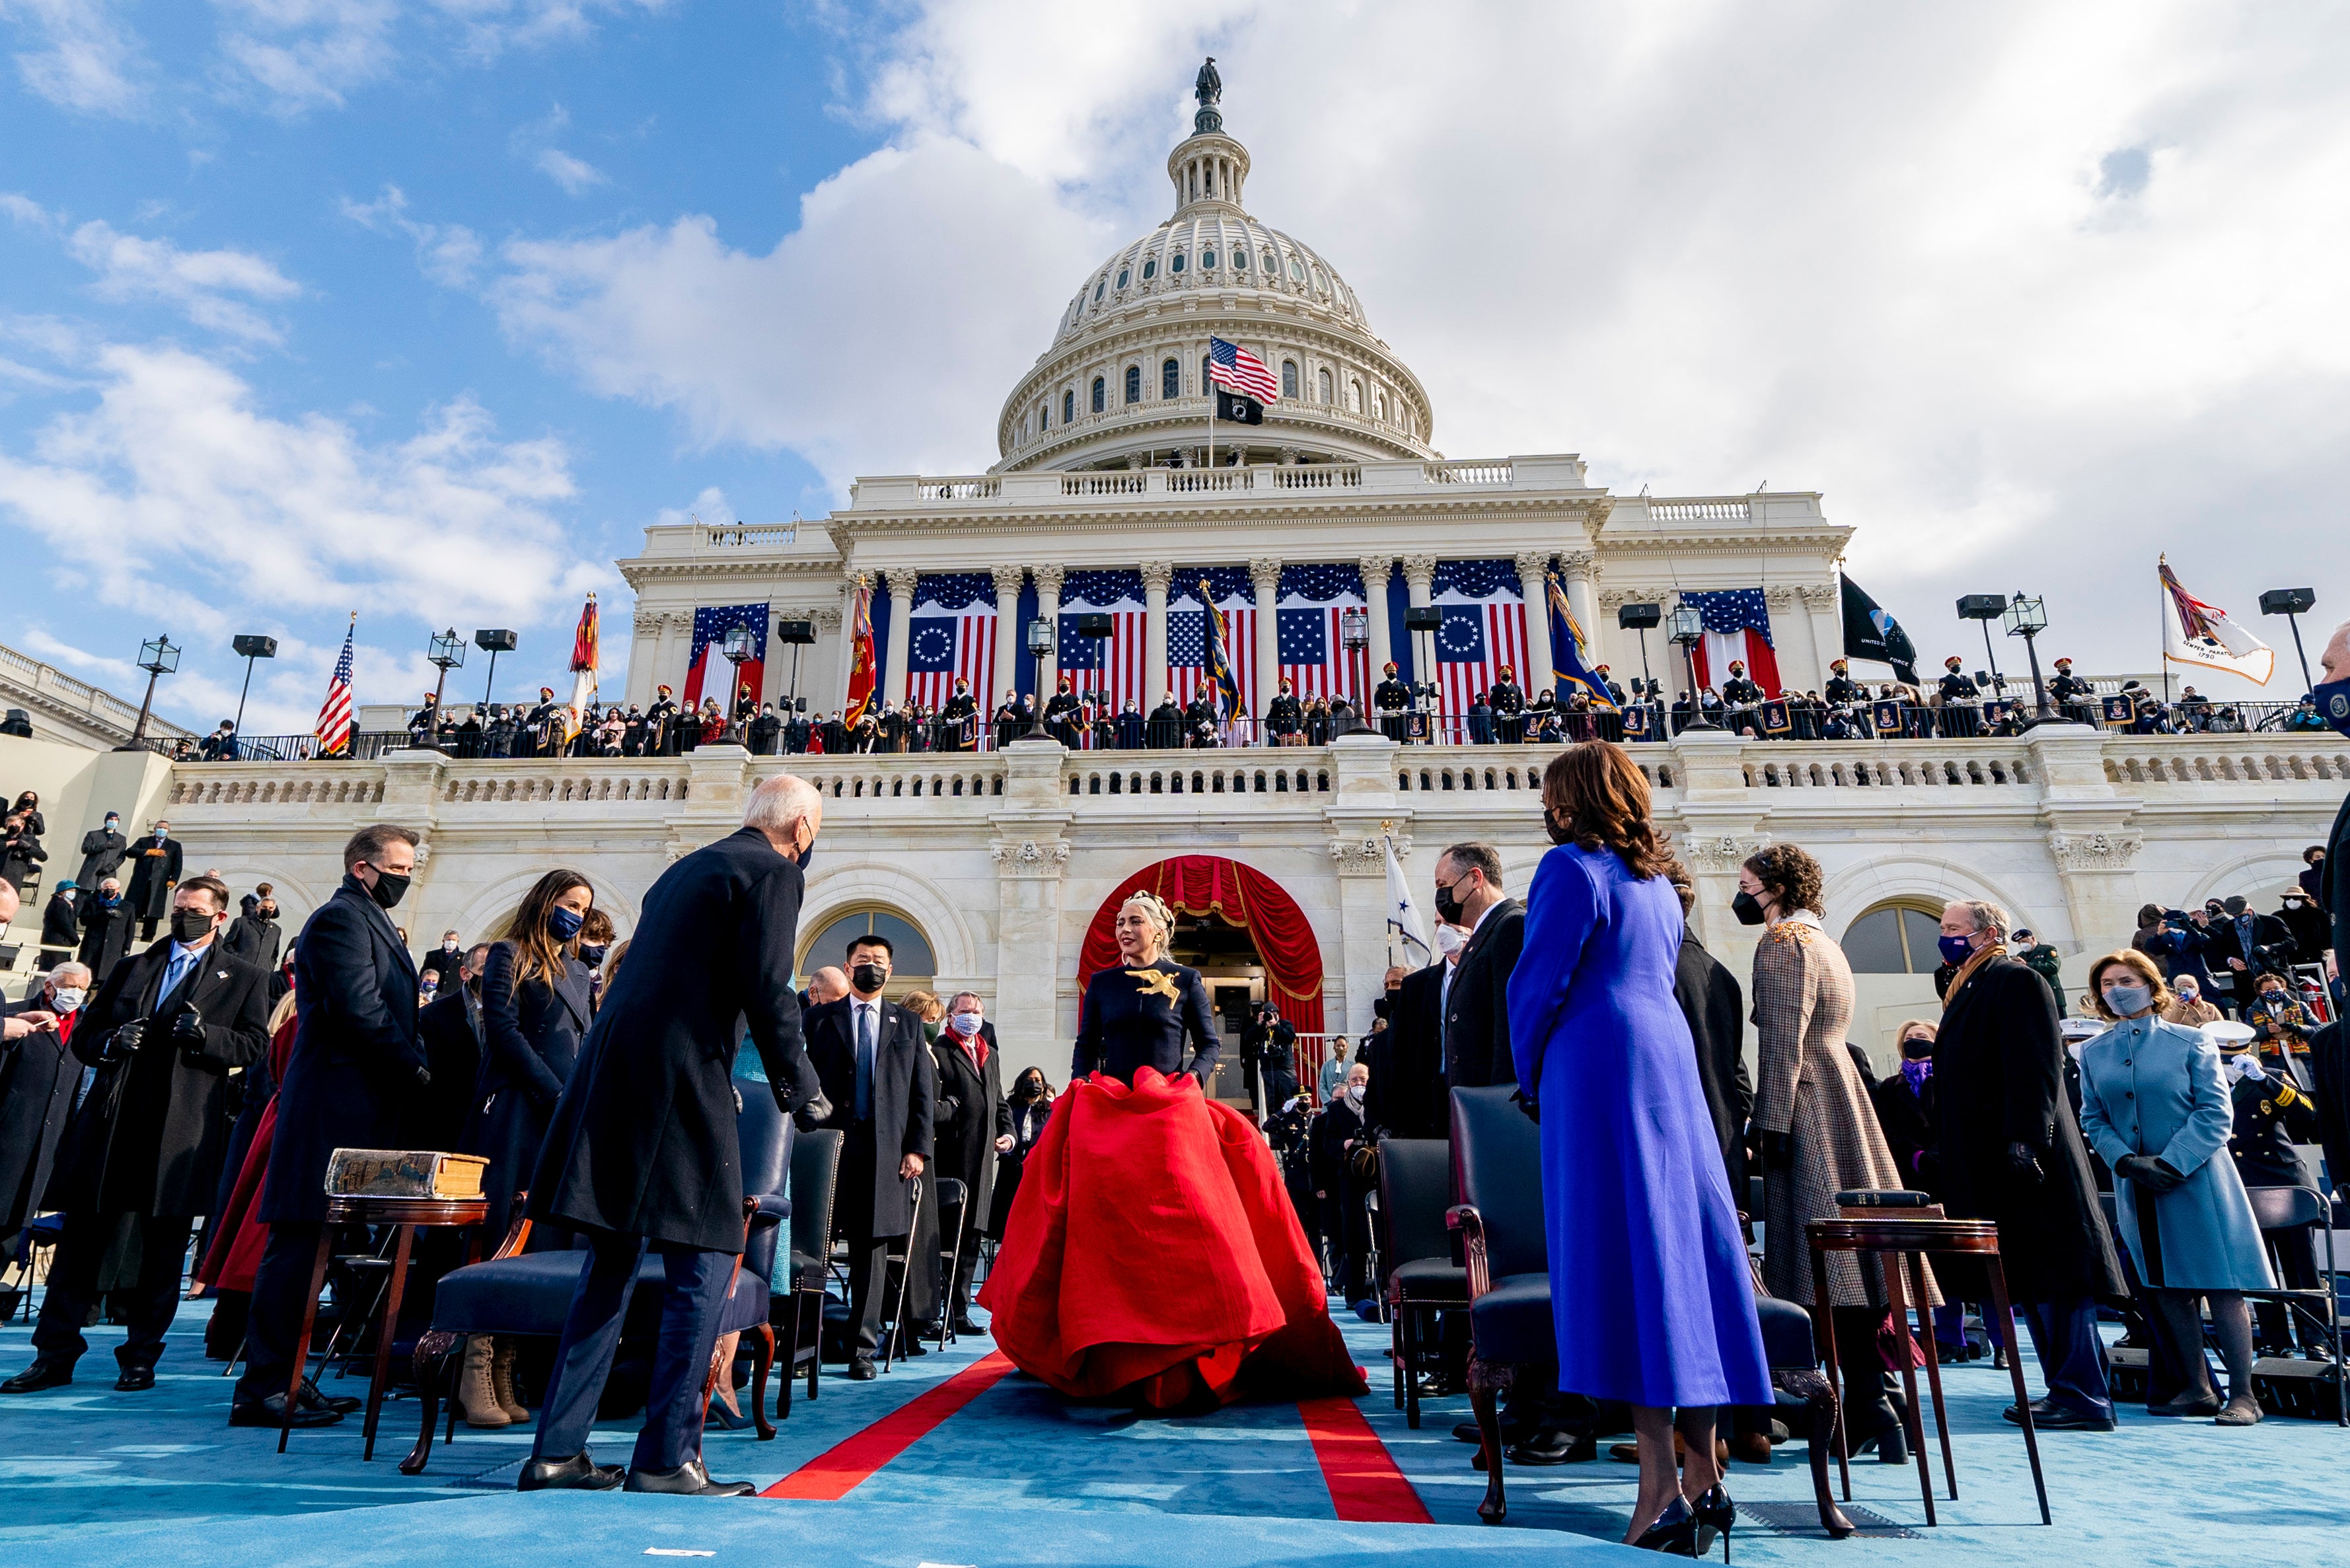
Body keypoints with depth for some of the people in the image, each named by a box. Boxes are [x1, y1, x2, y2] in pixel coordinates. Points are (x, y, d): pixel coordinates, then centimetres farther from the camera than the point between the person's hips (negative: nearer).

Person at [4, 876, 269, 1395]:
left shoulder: (244, 979, 9)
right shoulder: (130, 969, 19)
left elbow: (253, 1044, 1)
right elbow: (83, 1038, 17)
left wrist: (205, 1035, -16)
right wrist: (111, 1042, -4)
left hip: (182, 1128, -3)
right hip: (112, 1123, 3)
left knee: (162, 1246, 3)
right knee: (81, 1238, 4)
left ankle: (141, 1356, 13)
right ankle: (55, 1354, 14)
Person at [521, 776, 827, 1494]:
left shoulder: (688, 866, 21)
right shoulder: (773, 872, -5)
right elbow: (767, 990, -14)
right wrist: (800, 1088, -2)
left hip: (611, 1074, 9)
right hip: (680, 1081, -9)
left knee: (611, 1261, 15)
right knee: (702, 1268, 1)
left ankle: (557, 1449, 21)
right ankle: (667, 1457, 5)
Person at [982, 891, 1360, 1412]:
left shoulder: (1186, 980, 6)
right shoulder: (1102, 983, 12)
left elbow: (1209, 1044, 6)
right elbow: (1085, 1047, 13)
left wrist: (1191, 1078, -11)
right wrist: (1082, 1085, -4)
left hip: (1173, 1114, -2)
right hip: (1105, 1113, 2)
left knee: (1179, 1221, -8)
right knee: (1109, 1223, -3)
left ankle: (1182, 1350, 2)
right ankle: (1113, 1348, 7)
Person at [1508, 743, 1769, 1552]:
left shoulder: (1572, 867, -7)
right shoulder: (1658, 880, 18)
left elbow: (1540, 980, -10)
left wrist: (1530, 1078, 4)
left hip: (1599, 1068, -8)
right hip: (1669, 1060, 8)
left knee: (1621, 1254, -7)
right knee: (1682, 1242, 8)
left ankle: (1661, 1487, -6)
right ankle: (1704, 1473, 13)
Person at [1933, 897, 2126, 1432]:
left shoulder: (2017, 981, -9)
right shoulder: (1967, 991, 18)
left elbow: (2037, 1065, -18)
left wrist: (2025, 1138, -23)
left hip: (2022, 1157, -10)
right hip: (1988, 1162, 10)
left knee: (2051, 1276, -4)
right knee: (2028, 1282, 12)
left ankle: (2083, 1398, 2)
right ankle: (2064, 1389, 19)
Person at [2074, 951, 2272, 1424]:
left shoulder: (2191, 1042, -3)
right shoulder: (2093, 1053, 7)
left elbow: (2215, 1113, -8)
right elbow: (2094, 1119, 6)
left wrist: (2172, 1163, -17)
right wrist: (2126, 1161, -11)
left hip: (2196, 1181, -4)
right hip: (2136, 1188, 4)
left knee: (2222, 1287, -2)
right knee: (2167, 1290, 9)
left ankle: (2242, 1395, 7)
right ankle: (2197, 1390, 19)